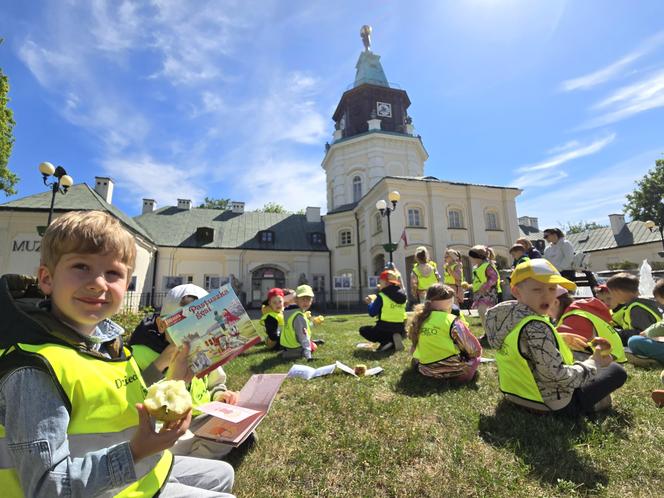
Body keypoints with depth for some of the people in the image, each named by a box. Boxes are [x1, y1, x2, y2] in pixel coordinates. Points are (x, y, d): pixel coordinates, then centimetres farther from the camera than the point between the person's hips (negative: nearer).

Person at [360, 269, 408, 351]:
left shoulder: (381, 296, -14)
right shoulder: (403, 294, 4)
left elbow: (372, 313, -11)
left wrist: (370, 303, 9)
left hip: (385, 328, -6)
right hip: (400, 329, 6)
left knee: (363, 330, 16)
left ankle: (387, 342, -4)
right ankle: (393, 342, 2)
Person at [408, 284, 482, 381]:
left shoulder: (417, 319, -4)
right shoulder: (451, 321, -17)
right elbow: (475, 350, -7)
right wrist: (476, 351, 16)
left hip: (426, 370, 4)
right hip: (453, 370, -3)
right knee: (475, 355, 22)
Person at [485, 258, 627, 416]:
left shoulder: (507, 314, -6)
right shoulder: (535, 328, -31)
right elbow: (560, 377, -27)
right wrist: (594, 363, -13)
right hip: (553, 403, -8)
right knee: (617, 370, 10)